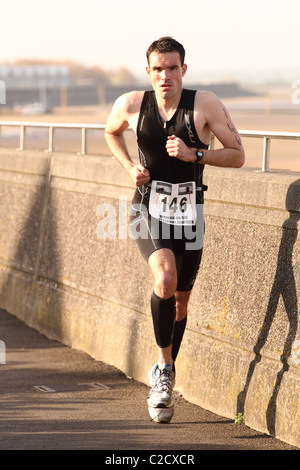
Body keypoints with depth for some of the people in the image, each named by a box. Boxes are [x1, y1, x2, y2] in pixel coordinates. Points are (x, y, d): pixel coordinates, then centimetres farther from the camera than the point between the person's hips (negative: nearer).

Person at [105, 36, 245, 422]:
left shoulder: (206, 105, -10)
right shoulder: (130, 105, -6)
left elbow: (237, 155, -6)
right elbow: (111, 133, 17)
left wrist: (193, 154, -20)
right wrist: (130, 167, 1)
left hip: (188, 213, 1)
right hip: (148, 208, -1)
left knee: (180, 298, 12)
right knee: (165, 278, -28)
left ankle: (162, 377, 34)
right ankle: (164, 365, -13)